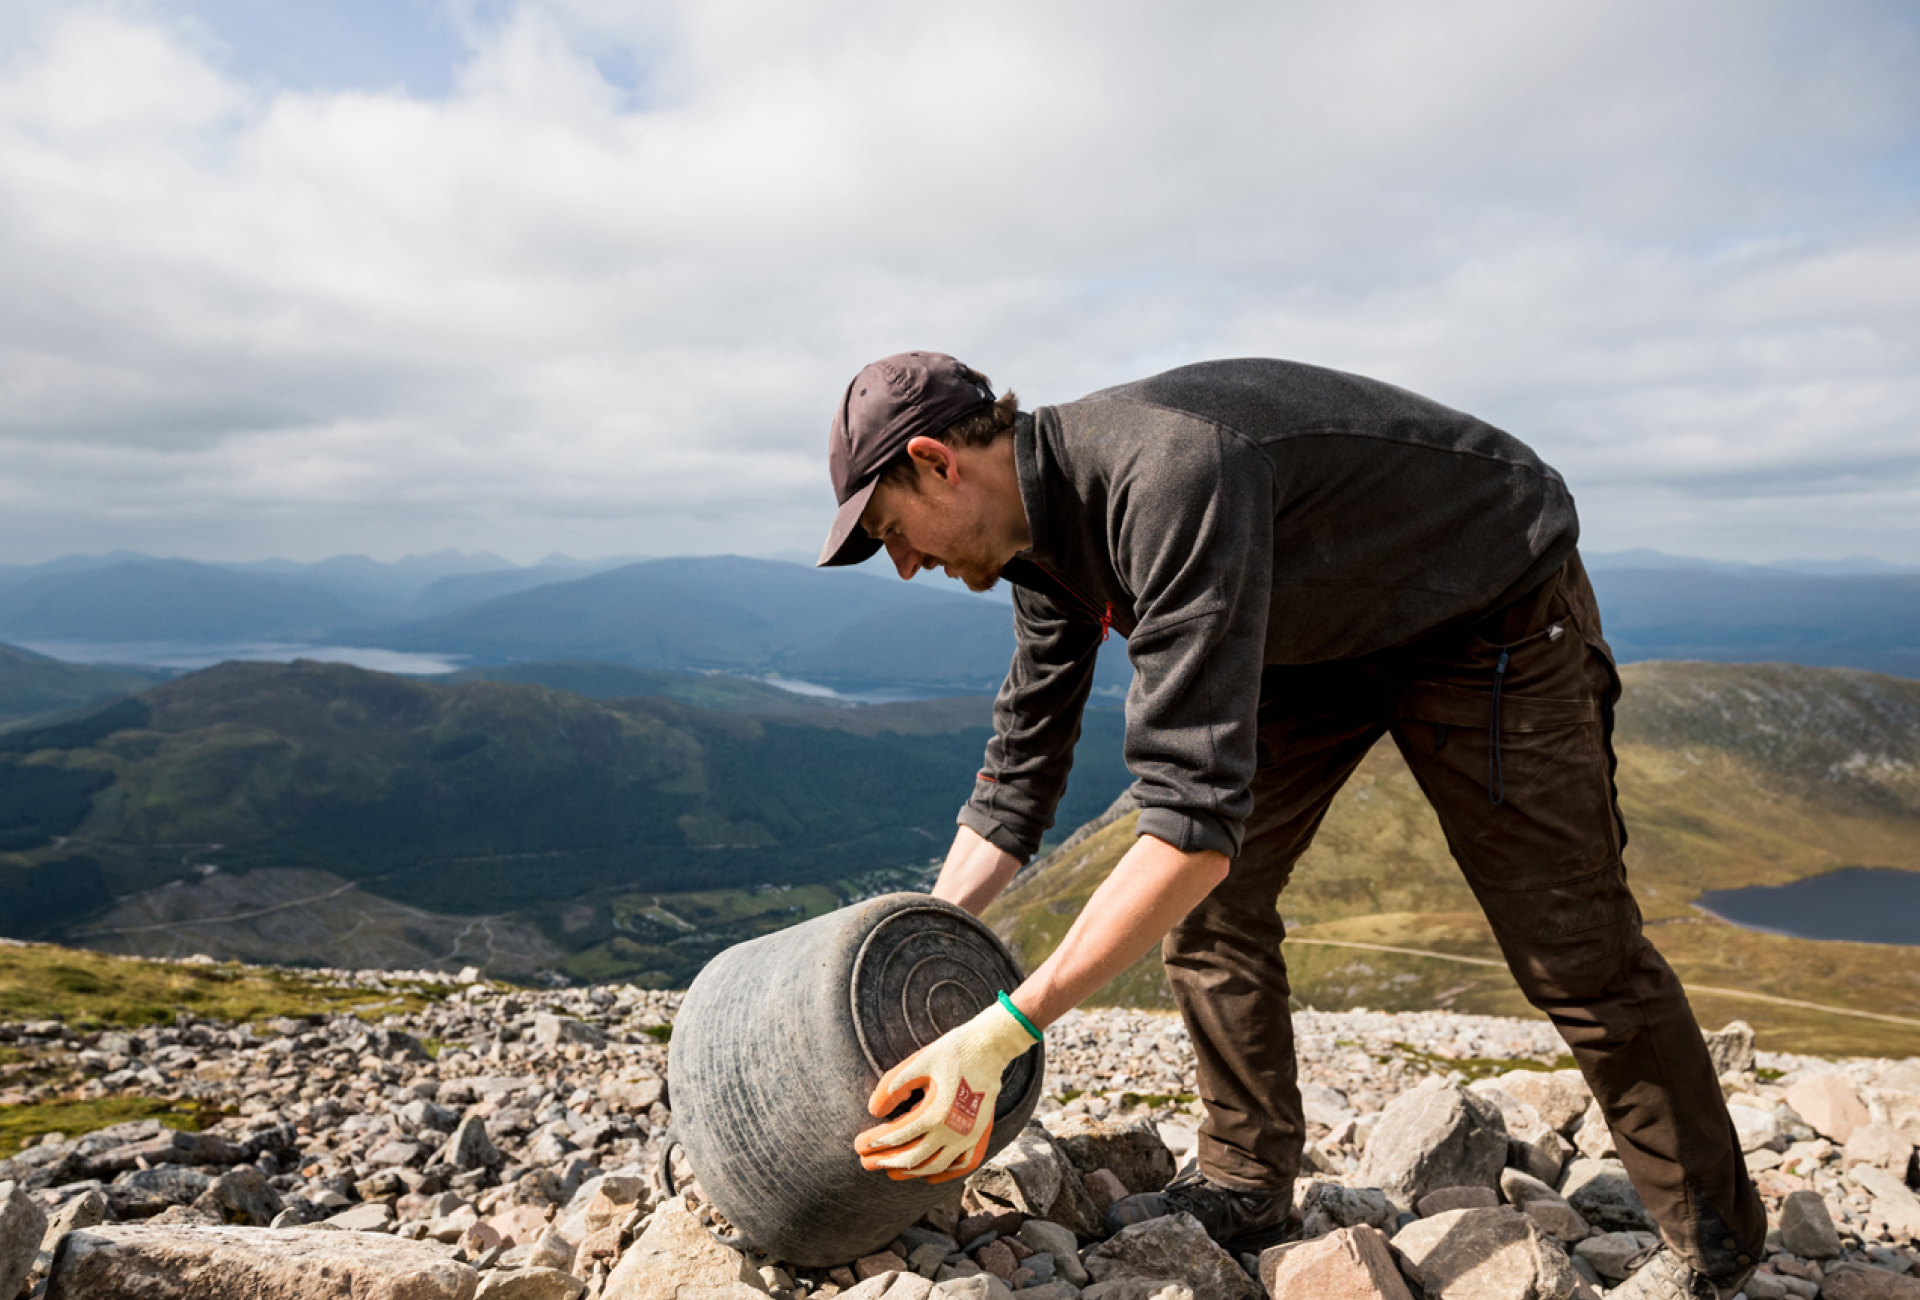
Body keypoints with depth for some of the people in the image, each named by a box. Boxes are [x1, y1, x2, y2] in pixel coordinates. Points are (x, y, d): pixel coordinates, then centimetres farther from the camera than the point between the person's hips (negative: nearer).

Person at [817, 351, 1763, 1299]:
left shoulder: (1168, 483, -39)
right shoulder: (1043, 526, -8)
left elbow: (1195, 820, -45)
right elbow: (1020, 774, 0)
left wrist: (995, 1039, -44)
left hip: (1498, 608, -7)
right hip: (1335, 626, 8)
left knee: (1570, 944, -2)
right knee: (1208, 895, 0)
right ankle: (1247, 1185, 16)